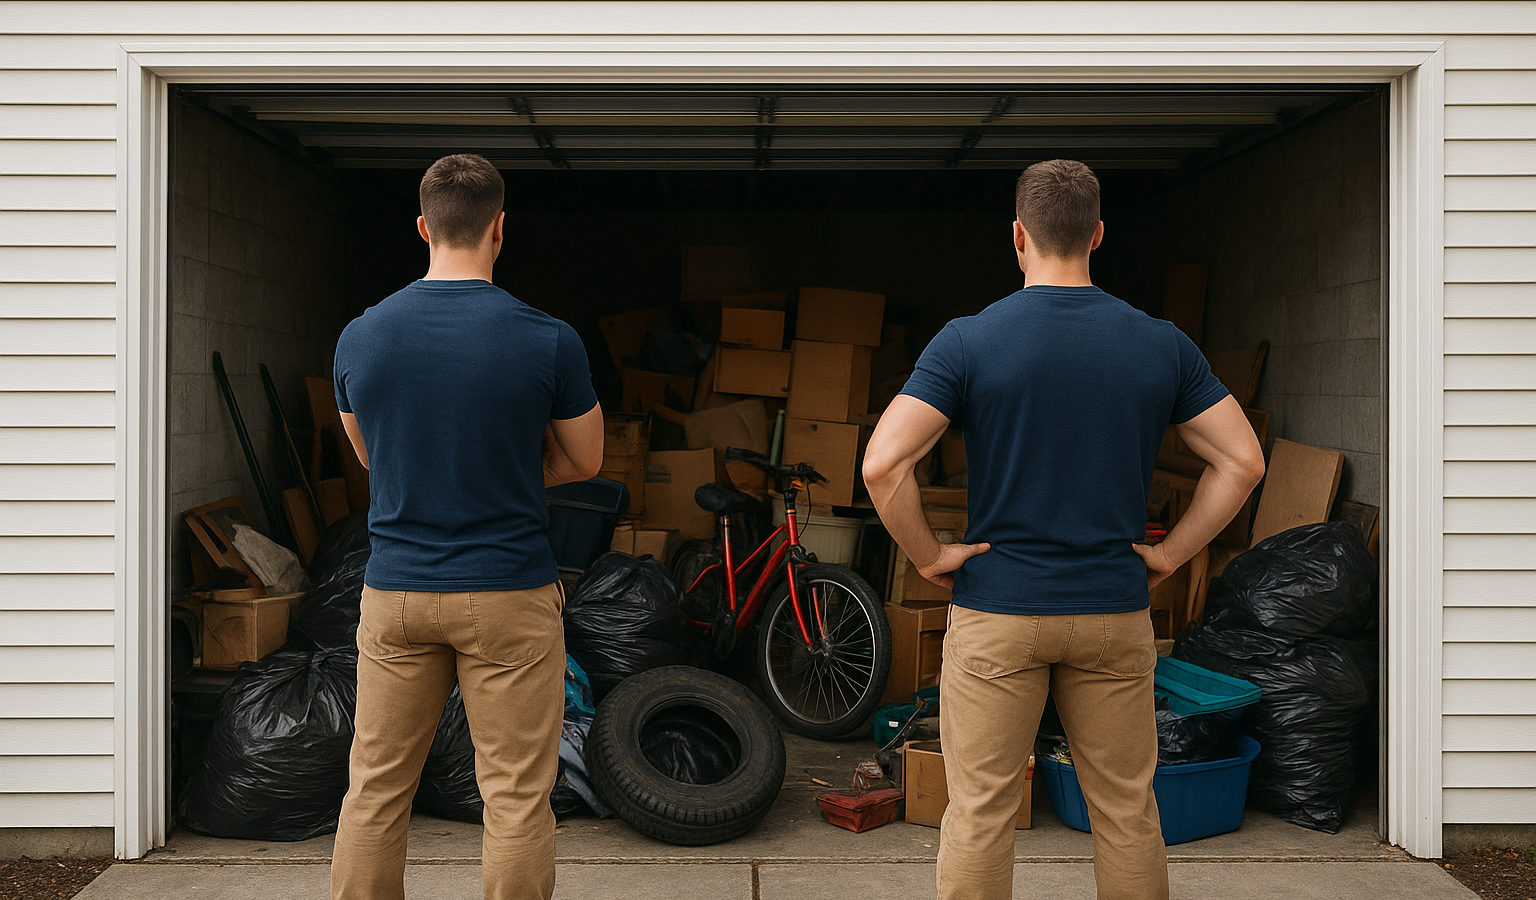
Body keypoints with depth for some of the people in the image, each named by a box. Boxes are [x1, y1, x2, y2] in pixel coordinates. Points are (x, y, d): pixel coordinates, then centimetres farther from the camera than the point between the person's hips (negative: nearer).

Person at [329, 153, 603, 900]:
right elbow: (583, 462, 3)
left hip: (394, 590, 3)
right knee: (516, 797, 6)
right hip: (509, 595, -3)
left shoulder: (359, 336, -1)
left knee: (376, 790, 14)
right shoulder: (548, 341, -11)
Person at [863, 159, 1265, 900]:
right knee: (1126, 811, 14)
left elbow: (883, 463, -18)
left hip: (997, 611, -2)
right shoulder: (1161, 344, 1)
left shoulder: (969, 341, -9)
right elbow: (1242, 460, 1)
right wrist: (1169, 553, 5)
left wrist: (928, 556, -5)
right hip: (1115, 613, 3)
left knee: (980, 813, 7)